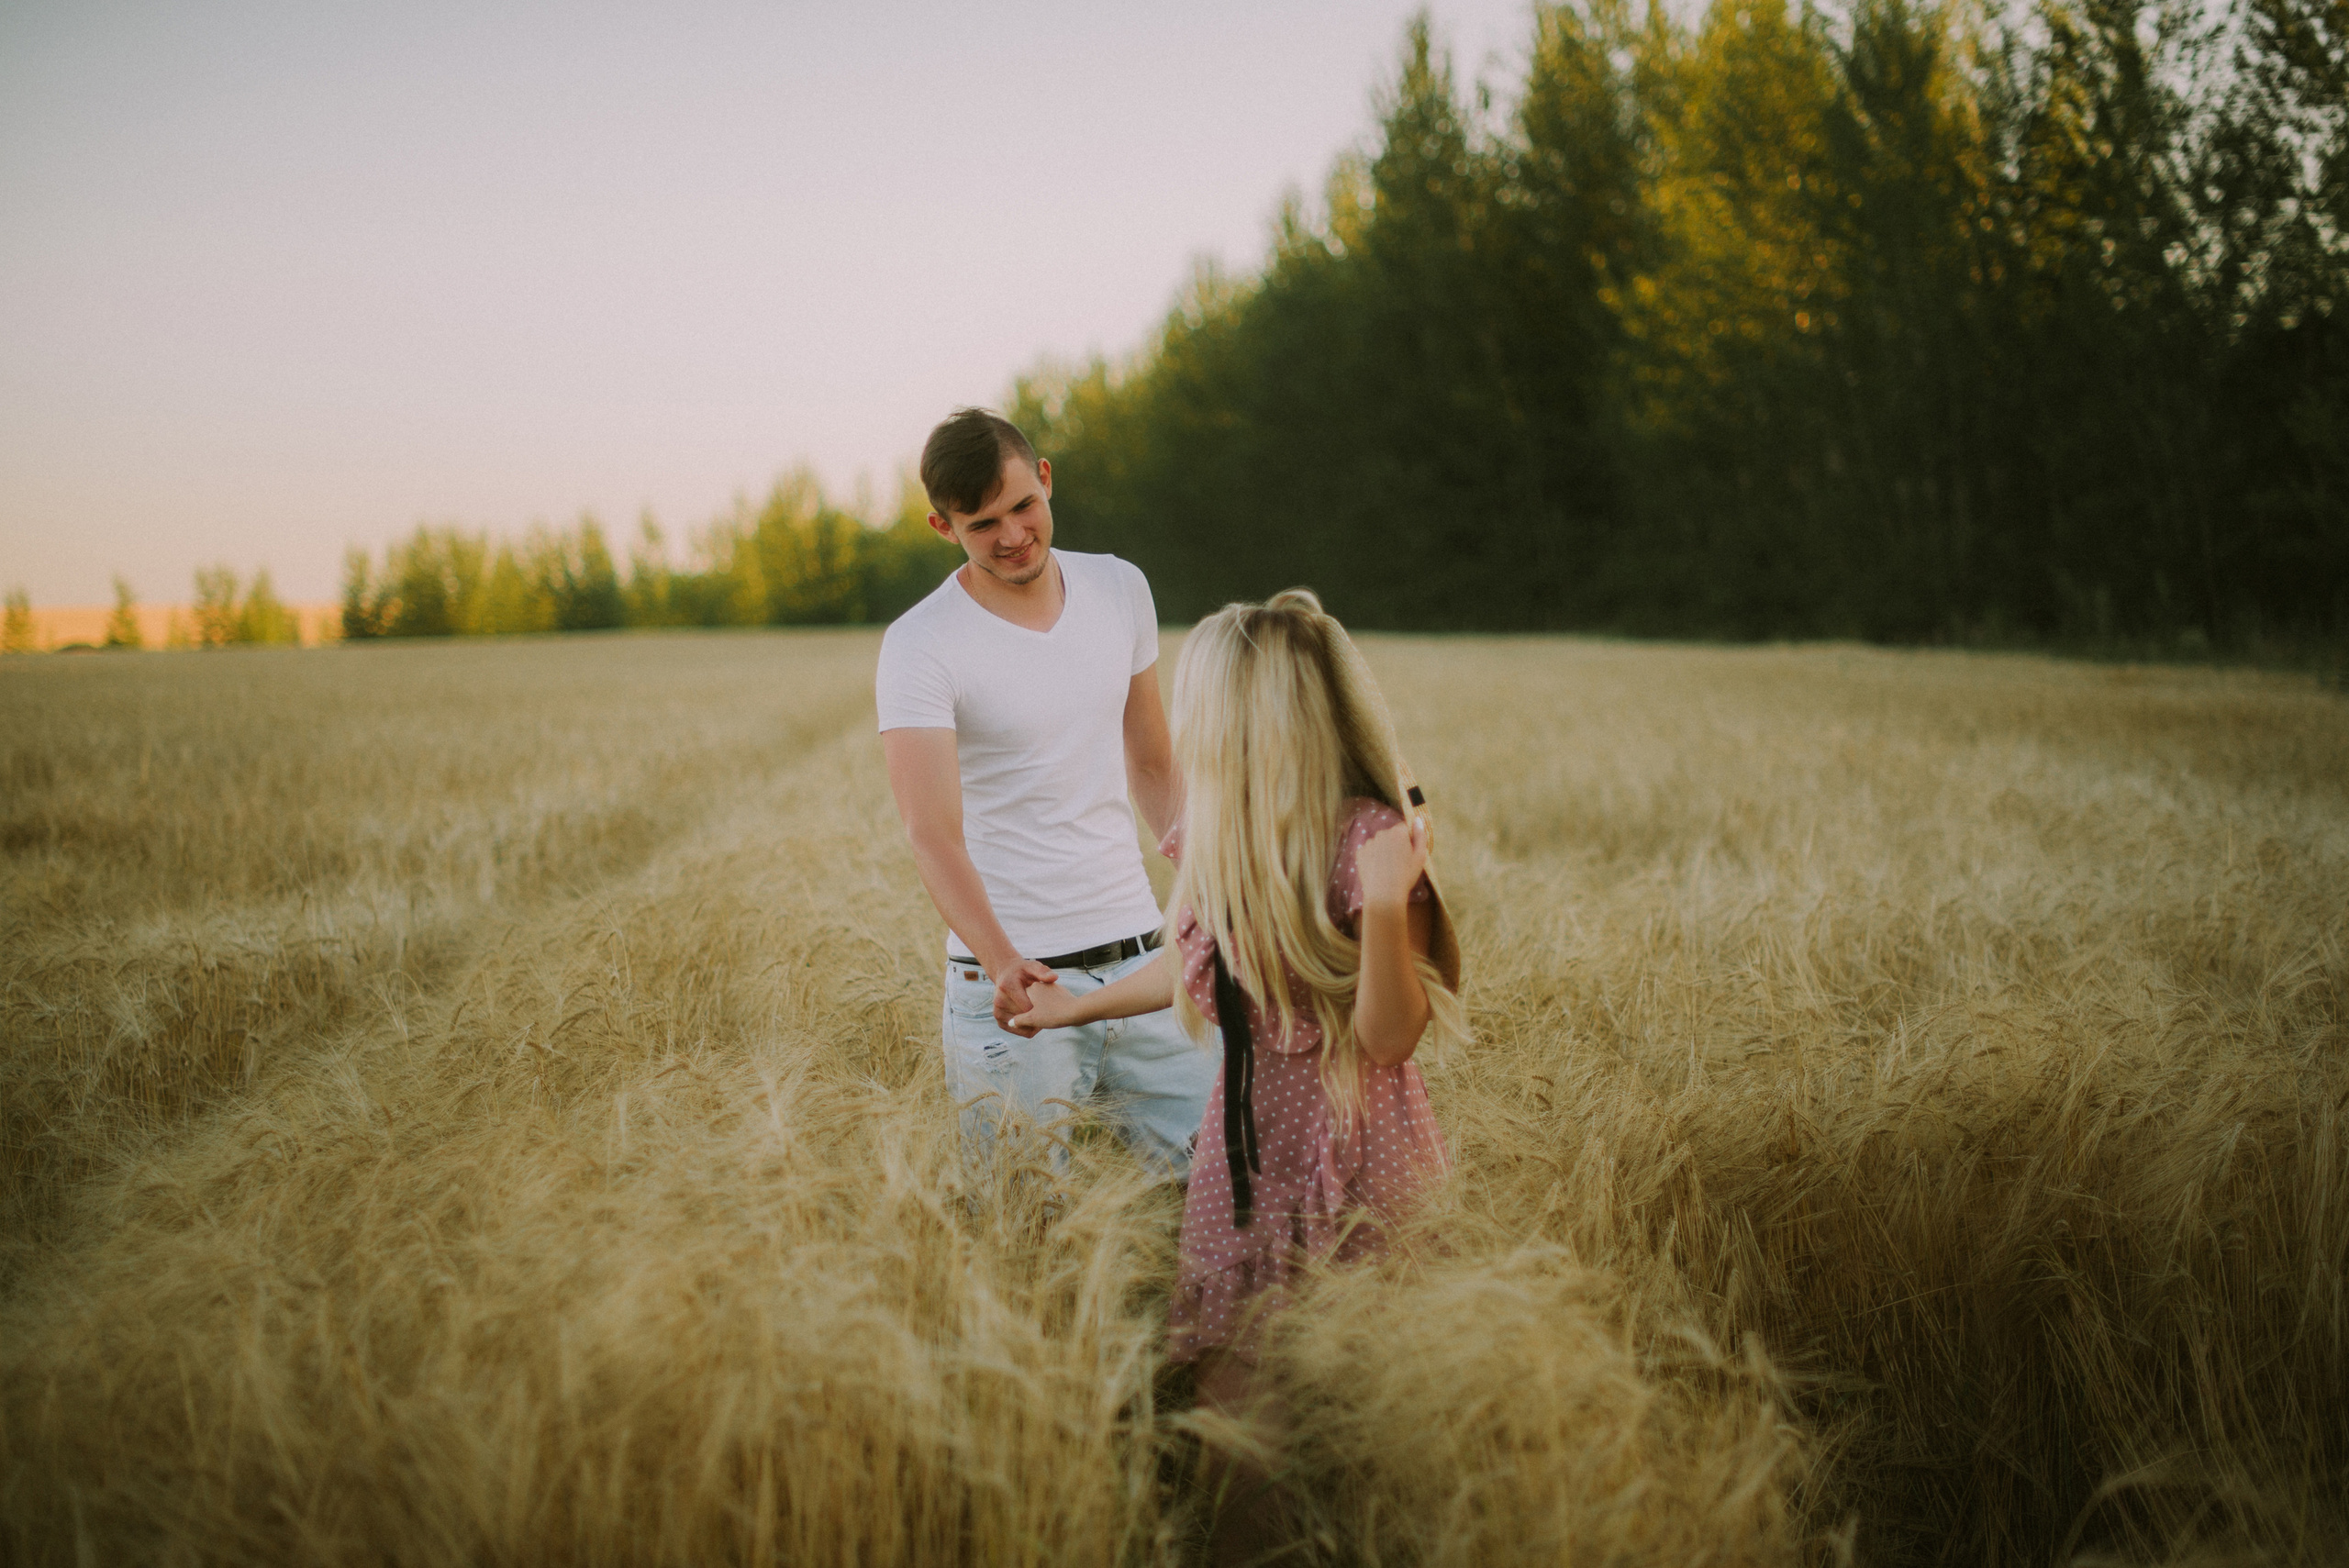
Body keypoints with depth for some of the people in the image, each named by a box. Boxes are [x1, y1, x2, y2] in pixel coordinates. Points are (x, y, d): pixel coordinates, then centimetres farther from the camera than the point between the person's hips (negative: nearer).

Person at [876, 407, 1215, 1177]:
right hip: (1012, 981, -4)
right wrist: (1001, 962, -37)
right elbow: (934, 834, -22)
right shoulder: (919, 646, -11)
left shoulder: (1120, 588, 6)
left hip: (1138, 959, 4)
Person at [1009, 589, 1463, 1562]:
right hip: (1247, 1146, 7)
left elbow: (1389, 1036, -19)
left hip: (1352, 1160, -6)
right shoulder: (1221, 841, 3)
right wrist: (1080, 1005, 26)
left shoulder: (1368, 839, -18)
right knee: (1235, 1392, 12)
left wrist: (1387, 905, -32)